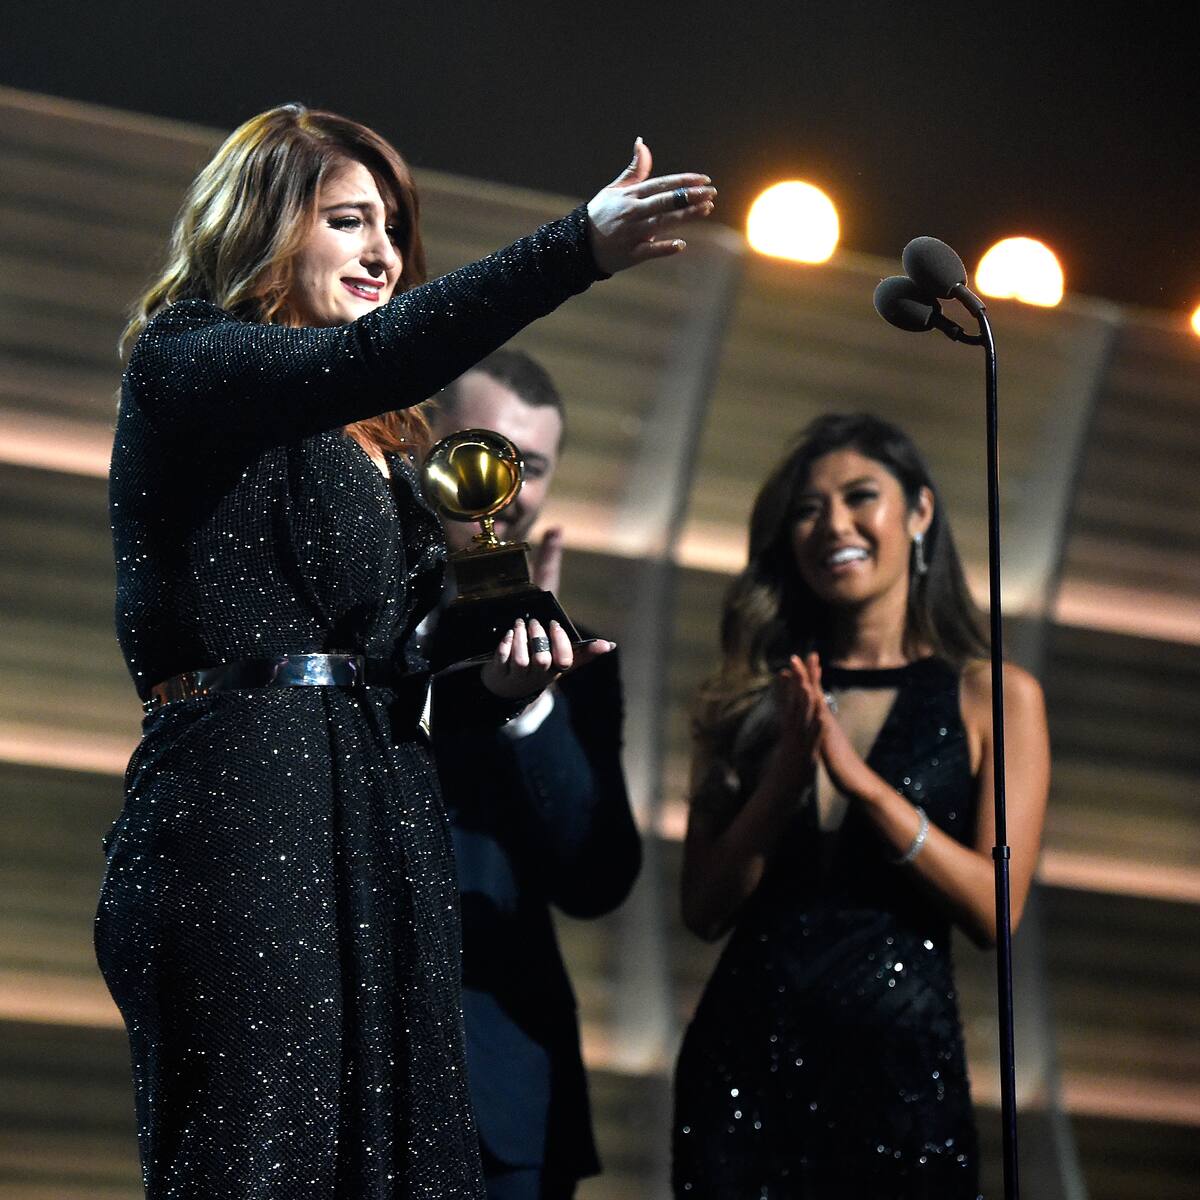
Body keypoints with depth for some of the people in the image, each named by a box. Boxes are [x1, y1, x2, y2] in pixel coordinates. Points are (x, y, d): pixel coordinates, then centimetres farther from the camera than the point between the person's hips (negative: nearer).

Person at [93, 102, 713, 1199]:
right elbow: (368, 359, -19)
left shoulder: (377, 447, 25)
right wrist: (577, 249, -28)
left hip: (387, 813, 8)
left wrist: (490, 683, 3)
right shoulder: (182, 363, 1)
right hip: (245, 792, -8)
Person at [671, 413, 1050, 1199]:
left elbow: (995, 908, -7)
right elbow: (705, 911, 2)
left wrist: (862, 780, -17)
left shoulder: (994, 696, 2)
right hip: (745, 1053, 2)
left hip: (902, 1059, -2)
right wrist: (785, 779, -13)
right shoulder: (751, 698, 8)